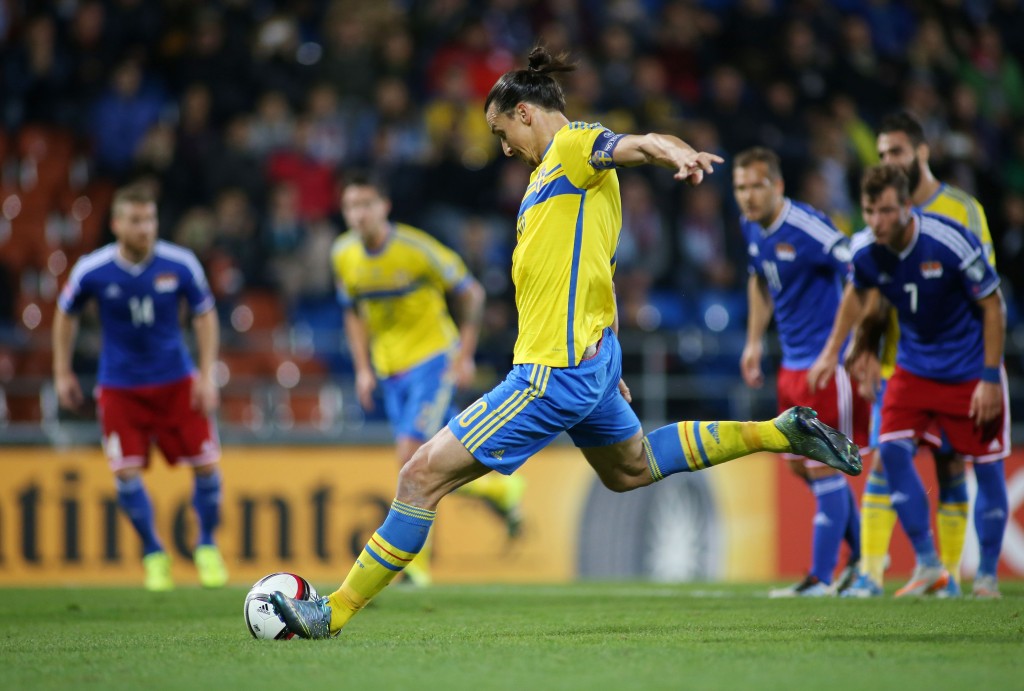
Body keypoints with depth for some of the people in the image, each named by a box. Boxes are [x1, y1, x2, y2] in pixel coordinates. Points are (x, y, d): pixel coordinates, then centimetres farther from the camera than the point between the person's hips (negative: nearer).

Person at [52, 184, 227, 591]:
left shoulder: (180, 264, -12)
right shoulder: (92, 271, -12)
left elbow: (204, 314, 2)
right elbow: (66, 314, 6)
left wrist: (207, 375, -4)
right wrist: (62, 372, 9)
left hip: (176, 382, 1)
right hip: (120, 386, 0)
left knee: (205, 464, -3)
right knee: (126, 473, -9)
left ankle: (207, 546, 21)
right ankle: (153, 554, 13)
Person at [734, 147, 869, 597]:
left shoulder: (806, 228, -21)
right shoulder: (751, 228, 5)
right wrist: (754, 342, 21)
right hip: (792, 363, 9)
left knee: (824, 469, -6)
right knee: (801, 465, 14)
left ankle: (821, 579, -1)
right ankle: (862, 556, 29)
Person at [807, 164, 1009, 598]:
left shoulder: (950, 242, -26)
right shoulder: (865, 251, -13)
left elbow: (992, 306, -15)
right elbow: (858, 294, 12)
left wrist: (990, 378, -16)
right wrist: (832, 352, 13)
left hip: (970, 368, -4)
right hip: (914, 364, 4)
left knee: (987, 470, -2)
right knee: (893, 449, -12)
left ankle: (987, 577, 14)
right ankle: (928, 566, -1)